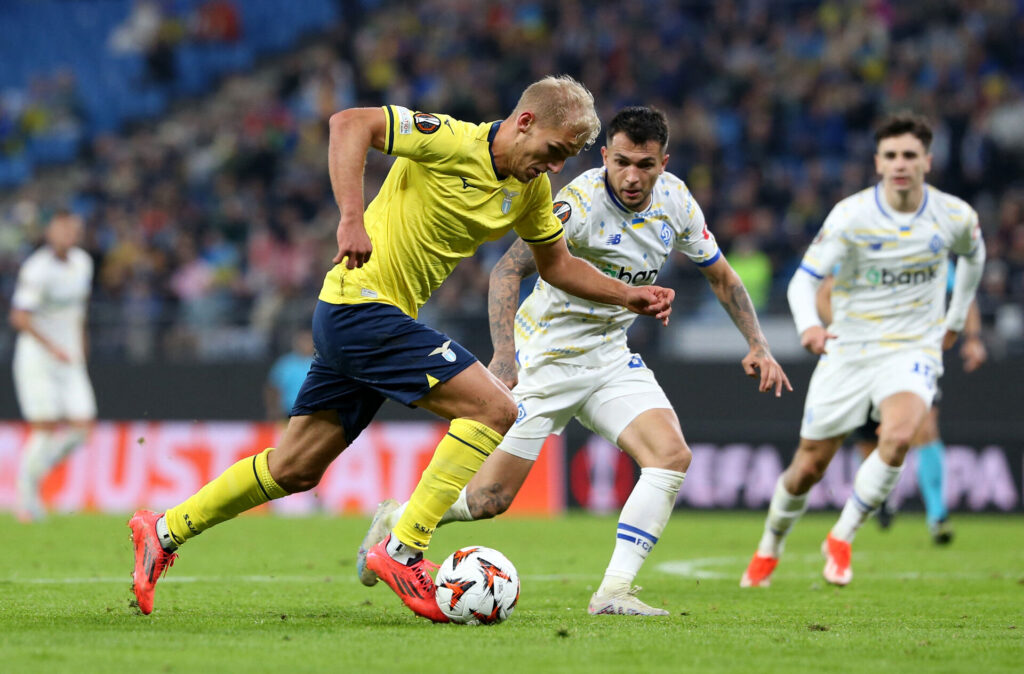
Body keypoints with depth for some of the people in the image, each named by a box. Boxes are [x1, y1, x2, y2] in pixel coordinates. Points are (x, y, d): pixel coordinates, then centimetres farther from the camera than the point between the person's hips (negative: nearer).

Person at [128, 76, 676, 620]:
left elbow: (557, 264, 21)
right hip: (362, 304, -9)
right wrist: (352, 219, -33)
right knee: (494, 409, -15)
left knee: (296, 470, 13)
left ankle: (164, 531, 24)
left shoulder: (531, 188, 8)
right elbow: (349, 123, -24)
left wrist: (628, 296, 10)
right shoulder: (452, 142, -17)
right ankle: (403, 552, -12)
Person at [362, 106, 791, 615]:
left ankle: (614, 592, -15)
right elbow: (508, 270, -30)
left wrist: (757, 345, 2)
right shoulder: (580, 204, -25)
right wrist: (504, 353, -44)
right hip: (545, 358, -6)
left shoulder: (675, 200, -4)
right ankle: (396, 520, 24)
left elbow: (720, 275, 11)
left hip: (610, 356, 6)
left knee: (671, 456, -17)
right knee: (490, 499, -6)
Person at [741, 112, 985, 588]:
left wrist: (955, 321, 22)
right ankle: (770, 548, 34)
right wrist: (808, 325, -35)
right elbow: (804, 278, -14)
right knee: (809, 467, 4)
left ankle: (842, 538, -11)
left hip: (913, 349, 0)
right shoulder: (851, 215, -13)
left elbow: (973, 255, 19)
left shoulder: (954, 216, -5)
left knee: (898, 434, -31)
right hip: (848, 350, 0)